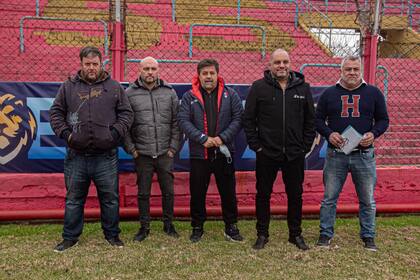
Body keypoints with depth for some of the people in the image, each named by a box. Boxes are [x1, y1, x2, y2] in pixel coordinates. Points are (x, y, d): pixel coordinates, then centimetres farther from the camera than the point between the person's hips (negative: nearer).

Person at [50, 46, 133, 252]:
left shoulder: (114, 87, 6)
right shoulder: (68, 87, 8)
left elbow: (126, 113, 5)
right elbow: (56, 112, 10)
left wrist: (115, 133, -7)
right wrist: (65, 133, -3)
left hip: (106, 156, -1)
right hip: (76, 155, 1)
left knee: (110, 198, 8)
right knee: (73, 199, 11)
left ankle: (112, 235, 24)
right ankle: (70, 237, 25)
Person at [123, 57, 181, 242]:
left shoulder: (169, 92, 5)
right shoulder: (129, 93, 1)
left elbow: (176, 122, 6)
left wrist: (174, 147, 0)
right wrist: (130, 148, -3)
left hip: (165, 153, 1)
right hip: (142, 154, -1)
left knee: (168, 191, 9)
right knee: (143, 193, 9)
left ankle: (168, 225, 27)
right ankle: (144, 227, 24)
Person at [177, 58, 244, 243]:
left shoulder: (230, 95, 5)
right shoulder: (189, 97, 3)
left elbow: (238, 119, -1)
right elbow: (183, 121, -6)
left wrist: (222, 137, -13)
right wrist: (203, 139, -16)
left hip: (224, 153, 1)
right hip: (198, 153, 0)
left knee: (228, 192, 9)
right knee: (197, 193, 9)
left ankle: (231, 227, 25)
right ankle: (197, 227, 25)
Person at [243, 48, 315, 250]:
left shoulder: (302, 87, 5)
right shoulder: (259, 87, -2)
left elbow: (310, 120, 9)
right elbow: (248, 119, 0)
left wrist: (306, 146, 3)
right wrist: (255, 145, -6)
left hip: (295, 155, 2)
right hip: (266, 153, -2)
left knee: (295, 195, 11)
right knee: (263, 195, 8)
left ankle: (296, 234, 27)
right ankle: (262, 235, 23)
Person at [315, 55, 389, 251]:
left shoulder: (373, 93, 6)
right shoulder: (329, 93, 6)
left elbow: (383, 119, 9)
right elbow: (318, 119, 8)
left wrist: (373, 133, -11)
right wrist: (329, 133, -11)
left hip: (364, 155, 1)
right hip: (336, 154, 0)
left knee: (367, 200, 9)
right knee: (329, 198, 6)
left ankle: (368, 236, 24)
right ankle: (325, 234, 19)